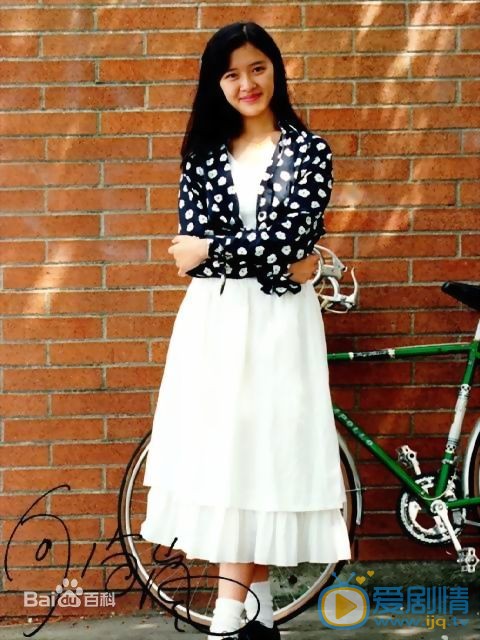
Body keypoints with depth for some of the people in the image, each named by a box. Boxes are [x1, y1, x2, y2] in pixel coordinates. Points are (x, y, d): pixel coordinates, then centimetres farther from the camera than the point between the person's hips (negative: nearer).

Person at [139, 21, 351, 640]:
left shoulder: (309, 150, 1)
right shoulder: (202, 155, 8)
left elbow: (291, 238, -11)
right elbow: (192, 251, -3)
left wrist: (212, 250, -6)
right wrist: (275, 264, -11)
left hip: (276, 324, -3)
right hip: (214, 322, 3)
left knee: (259, 453, -3)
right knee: (220, 453, 2)